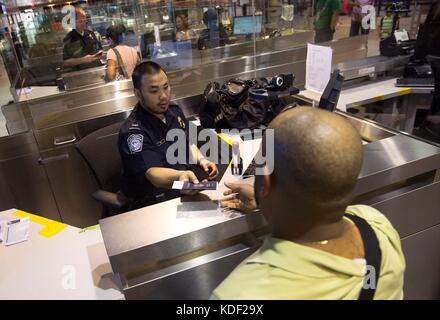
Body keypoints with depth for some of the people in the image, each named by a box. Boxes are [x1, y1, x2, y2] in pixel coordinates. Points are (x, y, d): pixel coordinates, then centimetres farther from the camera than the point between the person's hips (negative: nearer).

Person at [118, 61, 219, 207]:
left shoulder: (174, 111, 5)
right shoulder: (133, 132, -19)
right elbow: (153, 173, -31)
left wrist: (201, 160, 1)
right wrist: (179, 177, -51)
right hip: (155, 203, -7)